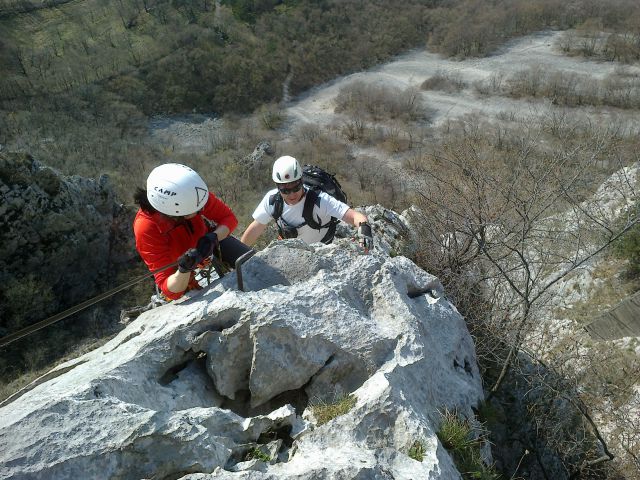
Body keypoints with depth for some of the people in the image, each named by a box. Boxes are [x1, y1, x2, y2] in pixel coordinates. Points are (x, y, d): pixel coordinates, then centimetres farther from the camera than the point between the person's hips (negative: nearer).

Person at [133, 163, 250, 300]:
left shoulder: (192, 194, -37)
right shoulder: (146, 229, -40)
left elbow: (230, 218, -21)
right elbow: (172, 291, -34)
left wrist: (213, 237, -41)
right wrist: (184, 271, -55)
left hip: (208, 237, 2)